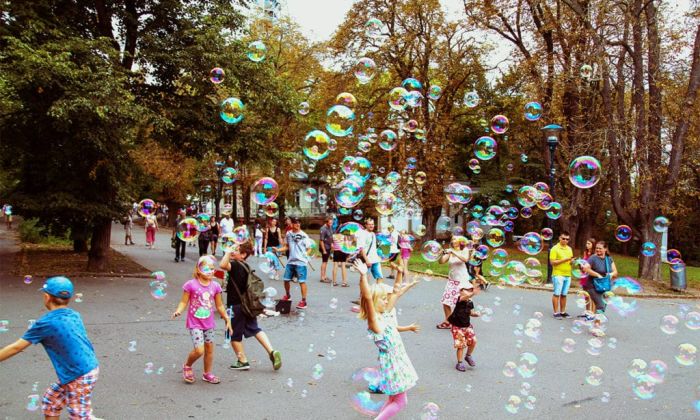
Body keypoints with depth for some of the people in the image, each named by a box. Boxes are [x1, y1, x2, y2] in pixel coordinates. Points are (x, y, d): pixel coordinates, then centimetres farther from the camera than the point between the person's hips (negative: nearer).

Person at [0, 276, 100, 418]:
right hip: (90, 368, 8)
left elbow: (16, 347, -8)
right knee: (51, 400, 24)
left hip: (80, 377, -8)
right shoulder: (74, 315, 4)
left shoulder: (46, 323, -16)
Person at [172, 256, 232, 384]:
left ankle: (207, 374, 30)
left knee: (209, 349, 11)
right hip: (195, 323, -5)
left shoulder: (215, 286, 1)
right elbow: (184, 302, -6)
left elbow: (219, 305, 10)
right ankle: (187, 366, 18)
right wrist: (178, 311, -26)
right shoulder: (191, 284, -11)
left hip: (209, 323, 5)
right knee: (199, 350, -13)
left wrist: (227, 319, 11)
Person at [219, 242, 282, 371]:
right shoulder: (245, 266, 8)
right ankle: (272, 352, 4)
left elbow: (223, 265, -40)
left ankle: (243, 361, 17)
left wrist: (228, 251, -29)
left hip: (236, 306, -8)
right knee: (255, 329, 17)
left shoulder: (235, 265, -21)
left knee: (235, 335, 9)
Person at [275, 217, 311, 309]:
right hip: (290, 261, 5)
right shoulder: (288, 234, 7)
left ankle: (303, 301, 5)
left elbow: (308, 249, -2)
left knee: (302, 281, -4)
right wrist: (278, 250, 1)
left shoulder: (304, 236, -6)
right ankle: (287, 295, 39)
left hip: (301, 262, -5)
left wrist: (306, 256, -19)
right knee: (286, 279, 13)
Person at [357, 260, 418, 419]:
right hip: (392, 363, -9)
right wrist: (363, 275, -48)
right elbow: (367, 297, -37)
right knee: (400, 402, -2)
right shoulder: (373, 320, -19)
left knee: (394, 400, 15)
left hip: (397, 360, 9)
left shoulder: (383, 315, 4)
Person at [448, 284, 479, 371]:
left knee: (473, 341, 0)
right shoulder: (460, 300, -20)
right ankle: (459, 363, 15)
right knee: (461, 345, -2)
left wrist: (475, 313, -9)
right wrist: (474, 293, -60)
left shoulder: (470, 303, 0)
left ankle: (468, 356, 28)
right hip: (458, 327, -6)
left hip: (467, 326, 6)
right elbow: (465, 297, -43)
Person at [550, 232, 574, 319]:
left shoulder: (569, 249, 15)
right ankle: (556, 312, 0)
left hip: (568, 275, 6)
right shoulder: (555, 248, -4)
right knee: (557, 294, -4)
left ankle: (563, 312, 15)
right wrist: (564, 260, -18)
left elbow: (570, 261, 22)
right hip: (558, 275, -6)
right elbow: (552, 262, -11)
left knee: (564, 294, 9)